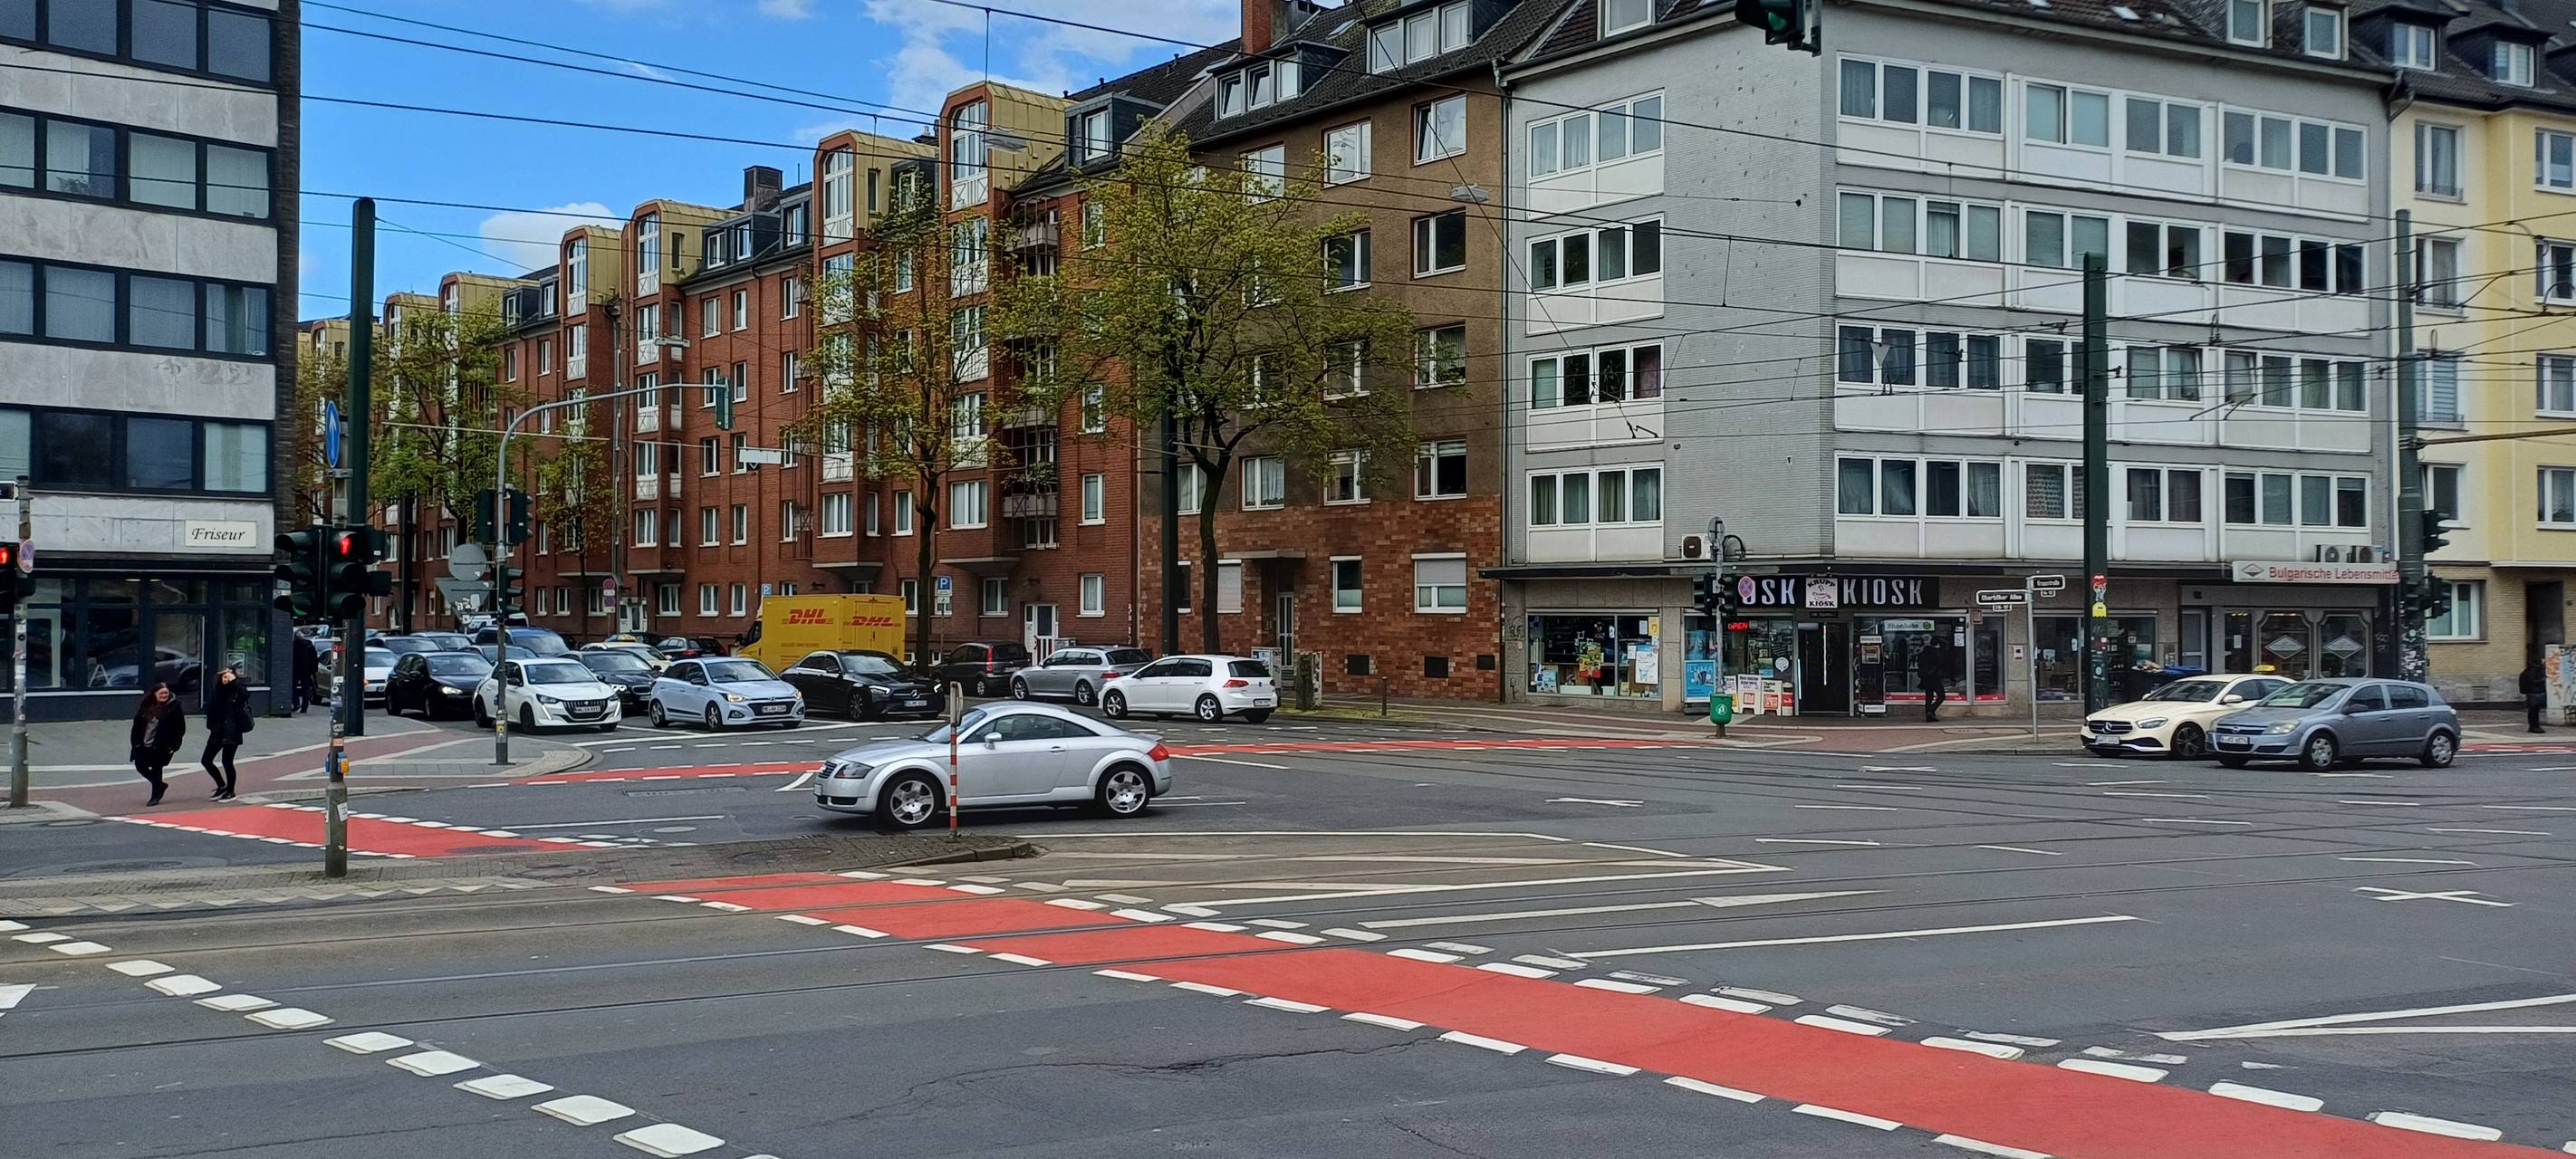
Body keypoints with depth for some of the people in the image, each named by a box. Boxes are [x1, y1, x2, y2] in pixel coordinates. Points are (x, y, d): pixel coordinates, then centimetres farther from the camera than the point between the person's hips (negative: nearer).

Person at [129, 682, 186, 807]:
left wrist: (172, 745, -13)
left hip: (161, 746, -5)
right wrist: (136, 741, 3)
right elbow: (137, 723, 10)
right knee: (140, 765, 7)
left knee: (156, 769, -1)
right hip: (144, 745, 6)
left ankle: (155, 796, 15)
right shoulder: (146, 705, 3)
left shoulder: (174, 707, -10)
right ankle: (160, 785, 28)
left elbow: (181, 729, -9)